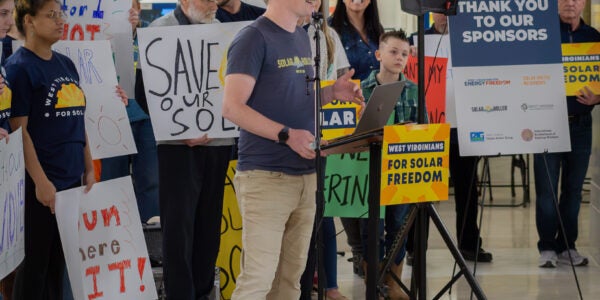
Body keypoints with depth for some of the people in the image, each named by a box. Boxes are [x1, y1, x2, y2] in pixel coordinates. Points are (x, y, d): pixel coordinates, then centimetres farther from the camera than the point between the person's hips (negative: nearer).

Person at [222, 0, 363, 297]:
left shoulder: (302, 38, 15)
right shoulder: (253, 38, -10)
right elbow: (232, 107, -17)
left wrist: (332, 92, 5)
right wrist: (286, 135, -25)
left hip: (306, 174, 8)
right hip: (265, 176, -8)